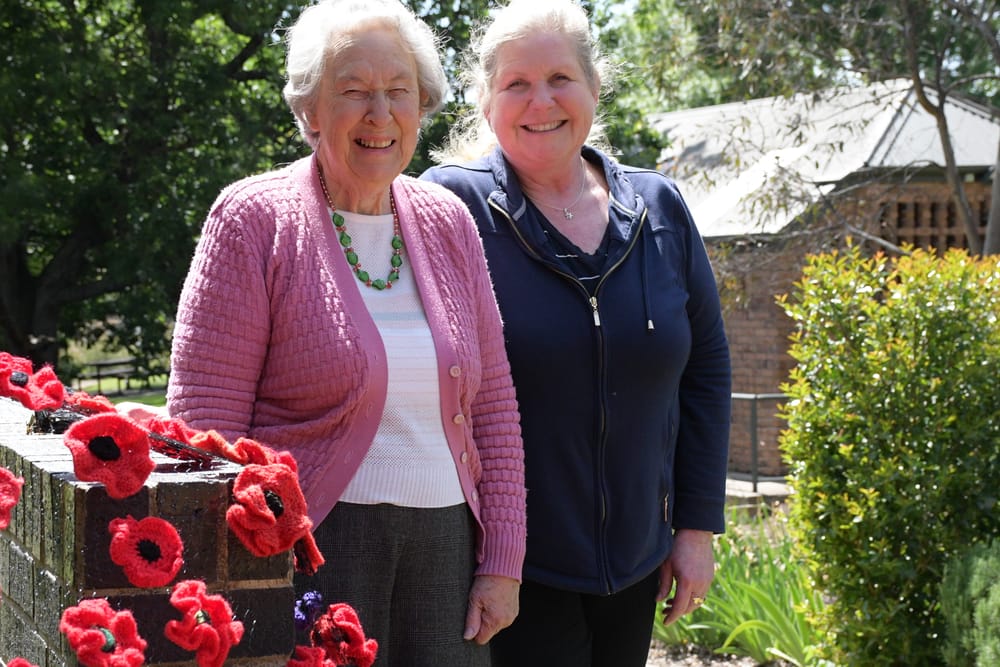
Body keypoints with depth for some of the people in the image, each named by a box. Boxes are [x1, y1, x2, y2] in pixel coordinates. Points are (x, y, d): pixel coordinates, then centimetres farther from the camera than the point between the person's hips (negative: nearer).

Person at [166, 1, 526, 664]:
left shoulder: (448, 222, 9)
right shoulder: (255, 221, -6)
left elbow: (492, 405, 10)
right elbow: (204, 424, -9)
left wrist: (502, 565, 4)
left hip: (445, 541, 5)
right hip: (307, 551, -4)